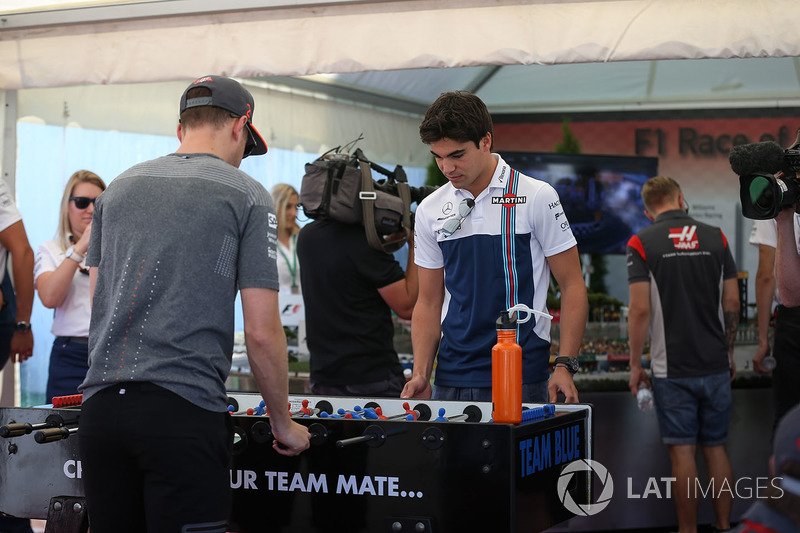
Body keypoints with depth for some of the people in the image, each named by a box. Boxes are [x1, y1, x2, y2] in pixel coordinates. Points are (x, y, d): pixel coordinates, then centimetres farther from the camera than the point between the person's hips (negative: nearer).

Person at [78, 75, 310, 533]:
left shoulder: (119, 188, 17)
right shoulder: (247, 195, 1)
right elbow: (262, 332, -3)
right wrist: (283, 423, 9)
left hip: (101, 405, 6)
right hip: (184, 411, -5)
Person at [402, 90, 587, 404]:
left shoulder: (537, 198, -4)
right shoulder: (429, 211, 8)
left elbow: (572, 285, -2)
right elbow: (429, 302, 12)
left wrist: (564, 366, -11)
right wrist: (420, 375, 0)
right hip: (450, 380, 4)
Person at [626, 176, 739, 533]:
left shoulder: (641, 243, -6)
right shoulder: (715, 238, 4)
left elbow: (640, 309, -11)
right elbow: (732, 302, 4)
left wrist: (635, 364, -3)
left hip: (672, 368, -3)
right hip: (715, 364, 3)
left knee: (682, 452, 1)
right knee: (715, 447, 13)